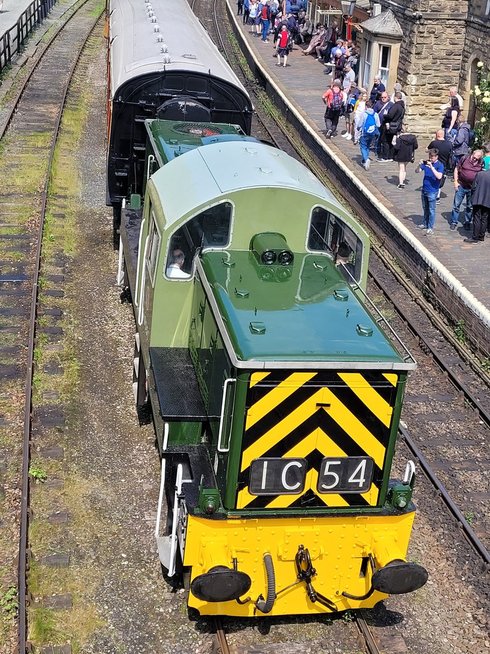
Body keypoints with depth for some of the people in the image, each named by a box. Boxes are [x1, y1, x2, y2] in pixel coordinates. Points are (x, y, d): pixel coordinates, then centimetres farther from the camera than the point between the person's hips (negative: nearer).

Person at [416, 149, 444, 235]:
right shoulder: (426, 163, 3)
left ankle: (431, 228, 5)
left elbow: (439, 176, -26)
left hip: (432, 191, -6)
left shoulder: (440, 165, -12)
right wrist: (420, 165, -16)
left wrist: (431, 167, -31)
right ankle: (425, 224, 33)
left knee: (431, 210, -1)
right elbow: (417, 171, 5)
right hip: (424, 189, 6)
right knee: (425, 208, 18)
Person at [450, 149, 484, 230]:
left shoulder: (481, 164, -4)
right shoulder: (465, 159, -8)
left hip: (472, 188, 1)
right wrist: (455, 182, -5)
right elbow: (456, 169, 0)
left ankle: (467, 223, 25)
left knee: (470, 207, 11)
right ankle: (454, 222, 15)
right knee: (456, 205, 3)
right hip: (461, 186, -1)